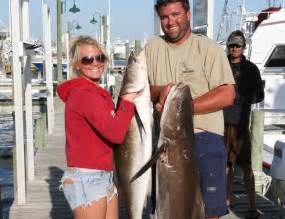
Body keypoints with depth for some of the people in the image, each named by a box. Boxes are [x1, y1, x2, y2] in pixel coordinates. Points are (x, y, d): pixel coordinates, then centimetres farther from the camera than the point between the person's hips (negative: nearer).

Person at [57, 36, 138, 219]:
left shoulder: (95, 93, 15)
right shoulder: (84, 94, -16)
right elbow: (116, 133, -23)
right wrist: (128, 100, -11)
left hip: (104, 177, 10)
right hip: (86, 179, -9)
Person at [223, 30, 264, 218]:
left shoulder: (250, 68, 3)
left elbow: (259, 96, 2)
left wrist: (241, 98, -15)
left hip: (240, 122, -3)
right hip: (222, 121, 3)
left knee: (246, 165, -4)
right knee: (227, 163, 11)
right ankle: (229, 200, 23)